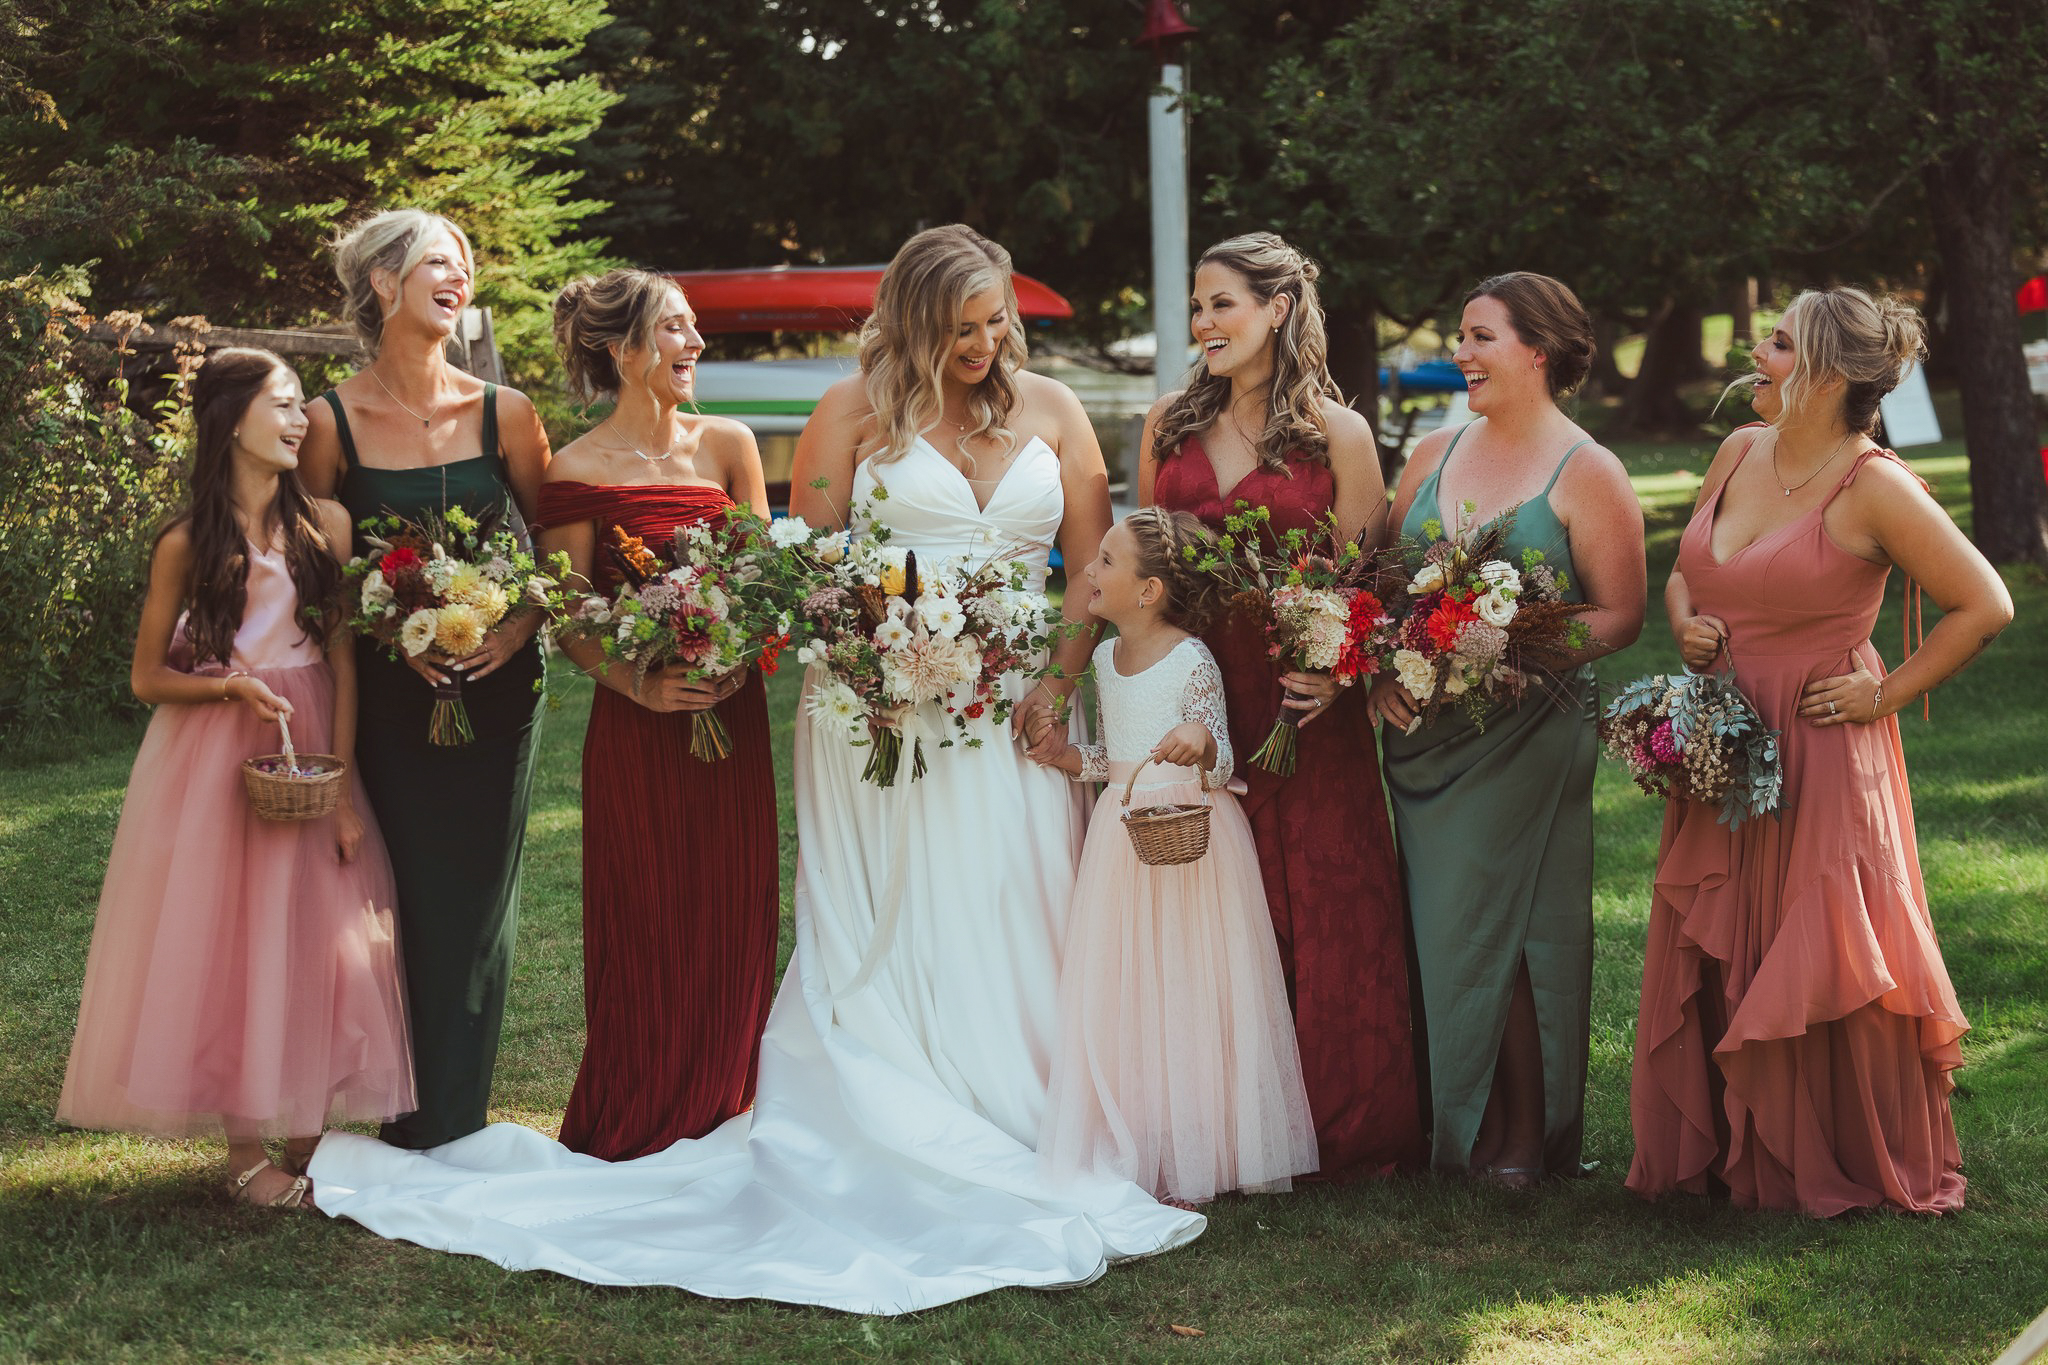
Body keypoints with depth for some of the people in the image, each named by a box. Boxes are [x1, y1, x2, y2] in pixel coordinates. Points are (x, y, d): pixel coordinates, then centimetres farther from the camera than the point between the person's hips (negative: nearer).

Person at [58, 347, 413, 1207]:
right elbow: (148, 678, 1)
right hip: (214, 757, -2)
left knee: (313, 940, 1)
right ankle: (247, 1152, 9)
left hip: (311, 750, 2)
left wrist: (342, 783, -6)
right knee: (227, 939, 0)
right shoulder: (189, 544, -4)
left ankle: (307, 1139, 11)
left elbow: (343, 658, 0)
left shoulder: (325, 524, 1)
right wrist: (232, 686, -17)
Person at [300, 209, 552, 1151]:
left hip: (497, 685, 1)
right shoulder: (333, 421, -3)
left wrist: (524, 619, -8)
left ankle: (452, 1132, 13)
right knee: (403, 897, -1)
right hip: (385, 691, -1)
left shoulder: (502, 413, 1)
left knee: (477, 900, 2)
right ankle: (402, 1126, 11)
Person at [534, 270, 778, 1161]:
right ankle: (633, 1135, 13)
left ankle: (718, 1116, 19)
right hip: (637, 723, -4)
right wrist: (637, 683, -18)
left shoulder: (727, 446, 7)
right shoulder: (577, 474, -5)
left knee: (733, 917, 6)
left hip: (732, 713, 4)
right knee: (644, 929, -1)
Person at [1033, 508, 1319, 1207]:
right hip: (1122, 838, 6)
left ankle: (1192, 1156, 9)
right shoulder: (1106, 659, 8)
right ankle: (1133, 1146, 16)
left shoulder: (1192, 662, -12)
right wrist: (1072, 758, 1)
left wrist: (1203, 744, -30)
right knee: (1117, 995, 6)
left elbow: (1220, 762, -9)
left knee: (1186, 995, 0)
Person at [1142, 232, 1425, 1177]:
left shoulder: (1335, 433, -1)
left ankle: (1343, 1128, 11)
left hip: (1298, 700, -3)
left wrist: (1336, 670, -20)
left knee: (1320, 905, 1)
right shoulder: (1170, 424, 10)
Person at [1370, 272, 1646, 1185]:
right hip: (1422, 731, 5)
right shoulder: (1435, 454, 13)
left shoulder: (1586, 475, -3)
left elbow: (1620, 615, -7)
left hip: (1525, 730, -5)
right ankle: (1446, 1122, 14)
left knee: (1502, 928, -3)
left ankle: (1522, 1140, 7)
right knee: (1434, 927, 6)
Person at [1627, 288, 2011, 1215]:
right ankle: (1732, 1158, 23)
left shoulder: (1874, 488, -14)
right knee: (1713, 962, 10)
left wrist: (1886, 695, -11)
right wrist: (1687, 628, -1)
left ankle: (1855, 1170, 16)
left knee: (1822, 970, 0)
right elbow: (1683, 575, 20)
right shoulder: (1739, 453, 6)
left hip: (1821, 752, -7)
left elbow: (1984, 606, -12)